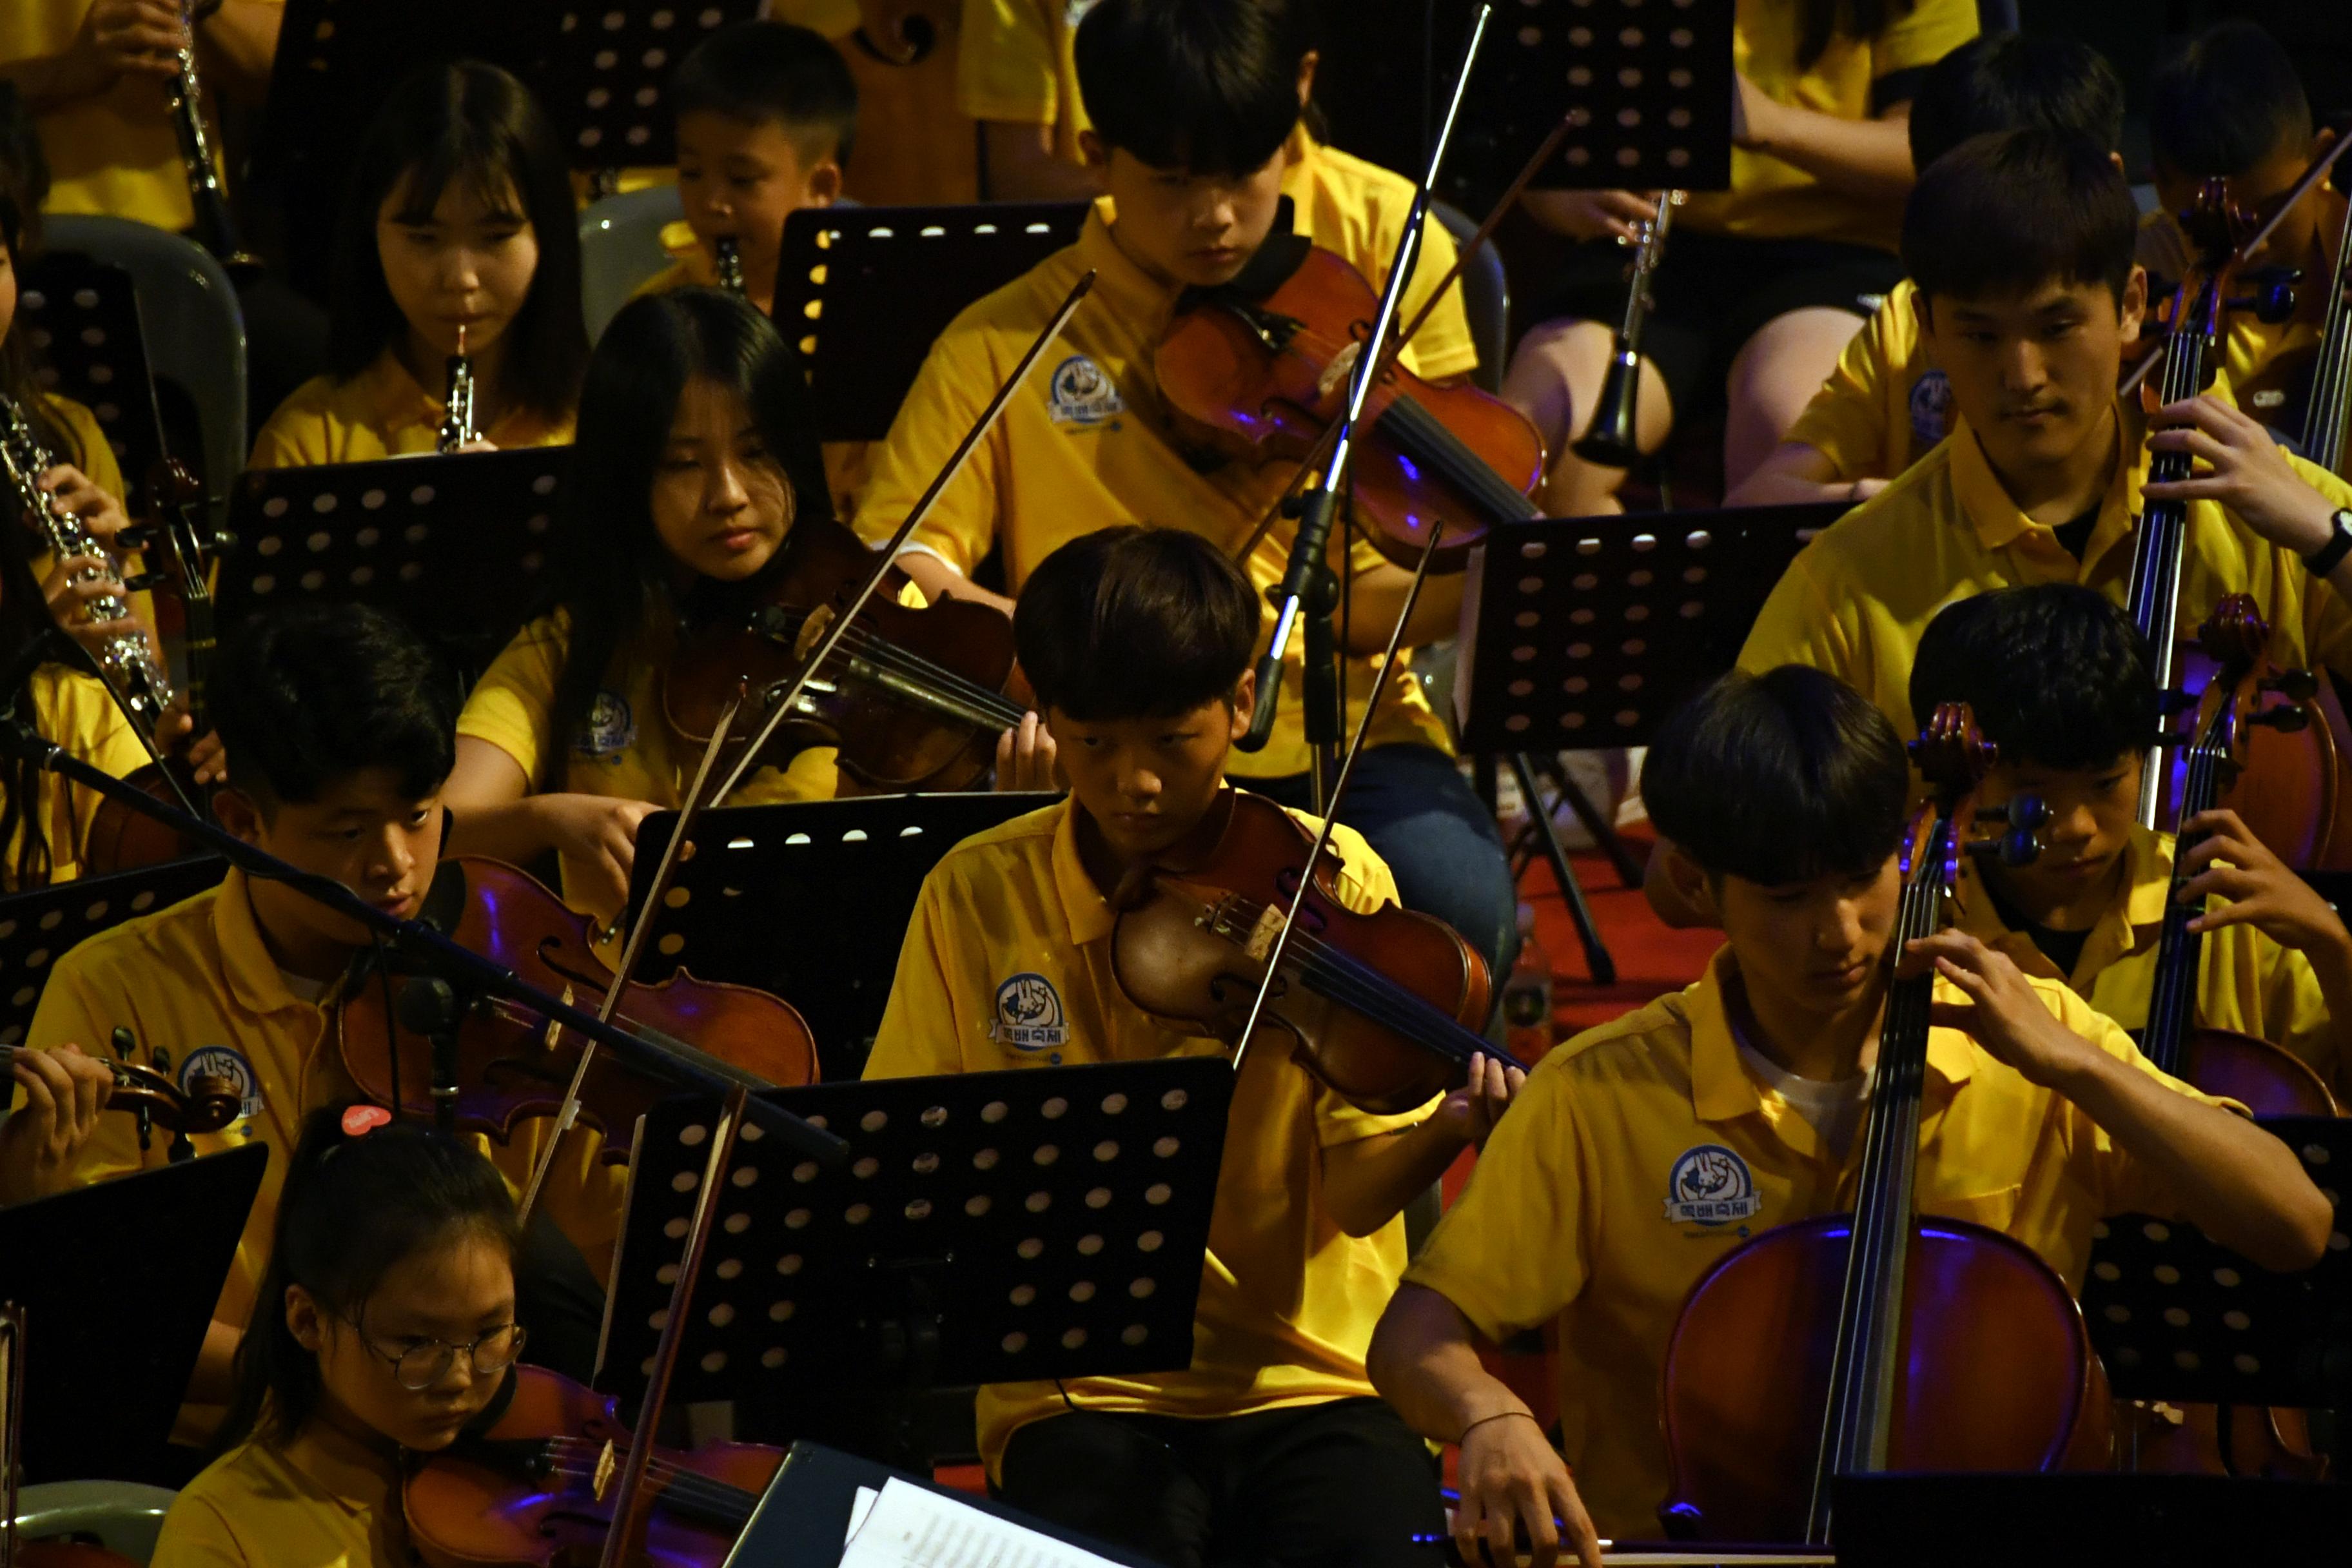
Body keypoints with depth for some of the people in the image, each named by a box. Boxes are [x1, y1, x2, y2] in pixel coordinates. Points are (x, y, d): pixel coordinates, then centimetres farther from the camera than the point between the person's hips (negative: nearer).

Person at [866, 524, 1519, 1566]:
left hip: (1313, 1377, 0)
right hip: (1082, 1391, 0)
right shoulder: (975, 898, 3)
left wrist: (1444, 1133, -27)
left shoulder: (1331, 880, 0)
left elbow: (1356, 1192, -5)